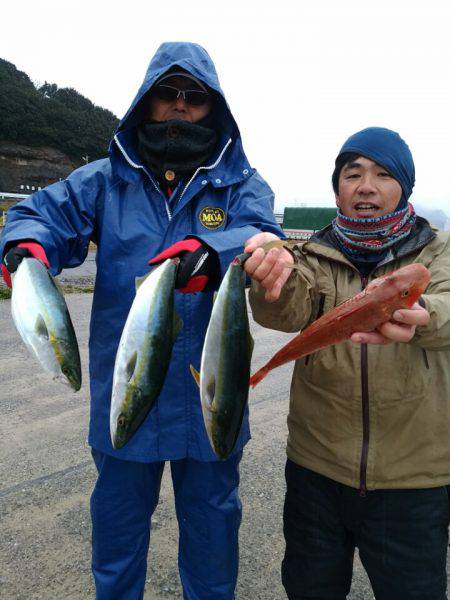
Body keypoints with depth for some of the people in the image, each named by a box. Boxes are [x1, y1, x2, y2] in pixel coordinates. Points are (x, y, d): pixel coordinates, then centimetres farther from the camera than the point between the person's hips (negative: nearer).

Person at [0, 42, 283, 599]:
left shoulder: (240, 184, 0)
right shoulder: (106, 179, 4)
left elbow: (263, 236, -18)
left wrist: (212, 253, -39)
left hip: (209, 397, 0)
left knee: (212, 519, 20)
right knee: (117, 519, 22)